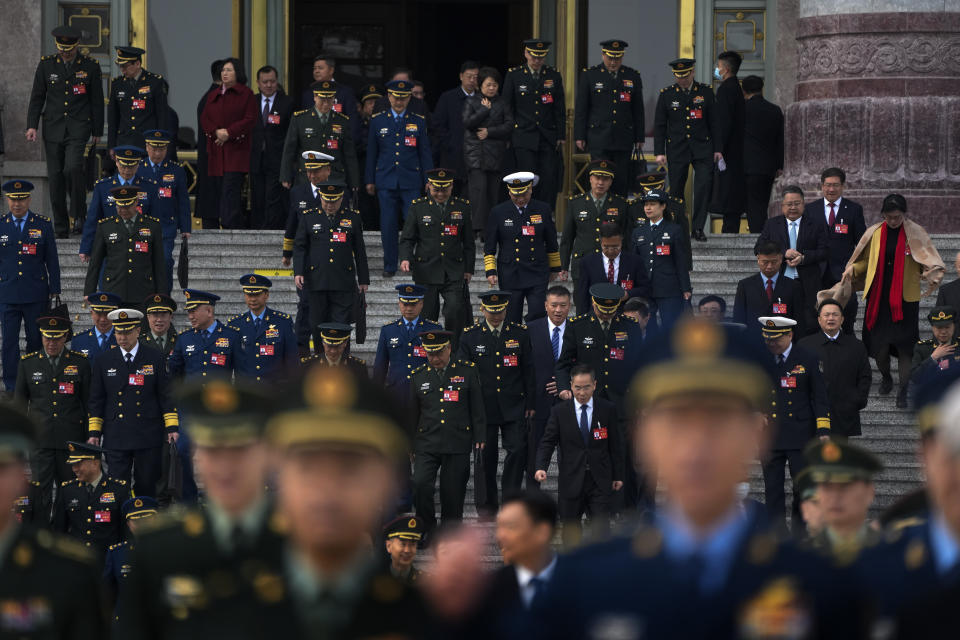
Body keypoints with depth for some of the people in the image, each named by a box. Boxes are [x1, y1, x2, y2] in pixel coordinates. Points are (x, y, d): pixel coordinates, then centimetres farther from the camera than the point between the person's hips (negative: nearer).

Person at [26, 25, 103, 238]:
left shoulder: (90, 66, 1)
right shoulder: (46, 65, 4)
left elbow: (97, 101, 6)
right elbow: (36, 98, 6)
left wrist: (97, 131, 6)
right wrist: (32, 126, -4)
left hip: (78, 127, -2)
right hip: (53, 128, 2)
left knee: (73, 168, -23)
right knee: (55, 176, 1)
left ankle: (78, 214, -4)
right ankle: (61, 228, 8)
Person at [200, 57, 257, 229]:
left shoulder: (246, 94, 1)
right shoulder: (213, 95, 17)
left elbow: (250, 120, -6)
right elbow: (204, 118, 10)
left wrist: (229, 133, -15)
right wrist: (216, 131, -10)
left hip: (236, 149, -6)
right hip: (216, 150, 6)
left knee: (230, 190, -15)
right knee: (218, 188, 3)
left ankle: (229, 226, -19)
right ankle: (239, 226, 9)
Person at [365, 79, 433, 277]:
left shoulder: (418, 121, 6)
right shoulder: (378, 121, 7)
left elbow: (425, 153, 8)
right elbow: (371, 152, 11)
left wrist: (429, 181, 4)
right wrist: (370, 180, 8)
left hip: (411, 182, -1)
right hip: (386, 182, 1)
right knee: (388, 225, 1)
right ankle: (390, 266, 8)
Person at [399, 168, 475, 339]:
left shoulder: (462, 207, 7)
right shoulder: (418, 207, 4)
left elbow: (468, 242, 13)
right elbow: (407, 238, 5)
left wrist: (468, 269, 8)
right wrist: (405, 258, -13)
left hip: (454, 272, 0)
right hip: (426, 272, 0)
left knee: (456, 311, -17)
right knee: (427, 317, 2)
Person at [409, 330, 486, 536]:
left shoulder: (467, 371, 4)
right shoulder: (418, 376, 9)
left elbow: (477, 409, 6)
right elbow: (412, 415, 15)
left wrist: (479, 438, 1)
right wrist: (409, 447, 15)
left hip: (458, 444, -1)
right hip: (427, 443, 1)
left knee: (453, 491, 0)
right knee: (420, 485, -16)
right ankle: (427, 530, 1)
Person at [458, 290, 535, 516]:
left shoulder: (520, 333, 4)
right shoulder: (470, 336, 2)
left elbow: (529, 370, 7)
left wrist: (530, 403, 3)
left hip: (514, 408, 0)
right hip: (483, 408, 0)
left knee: (517, 450, -9)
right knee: (486, 455, 4)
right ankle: (487, 503, 15)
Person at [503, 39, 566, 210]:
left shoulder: (554, 75, 8)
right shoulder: (513, 75, 2)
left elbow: (560, 109, 10)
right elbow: (507, 108, 4)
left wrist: (561, 136, 5)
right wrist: (507, 136, 0)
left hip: (548, 138, 2)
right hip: (524, 138, -2)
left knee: (550, 181, -3)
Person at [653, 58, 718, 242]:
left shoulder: (705, 92, 4)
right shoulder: (666, 94, 3)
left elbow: (714, 122, 7)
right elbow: (659, 126, 4)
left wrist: (717, 149, 4)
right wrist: (659, 152, -2)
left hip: (702, 149, 0)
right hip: (676, 149, 0)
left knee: (704, 185, -13)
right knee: (676, 190, 3)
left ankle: (698, 228, -9)